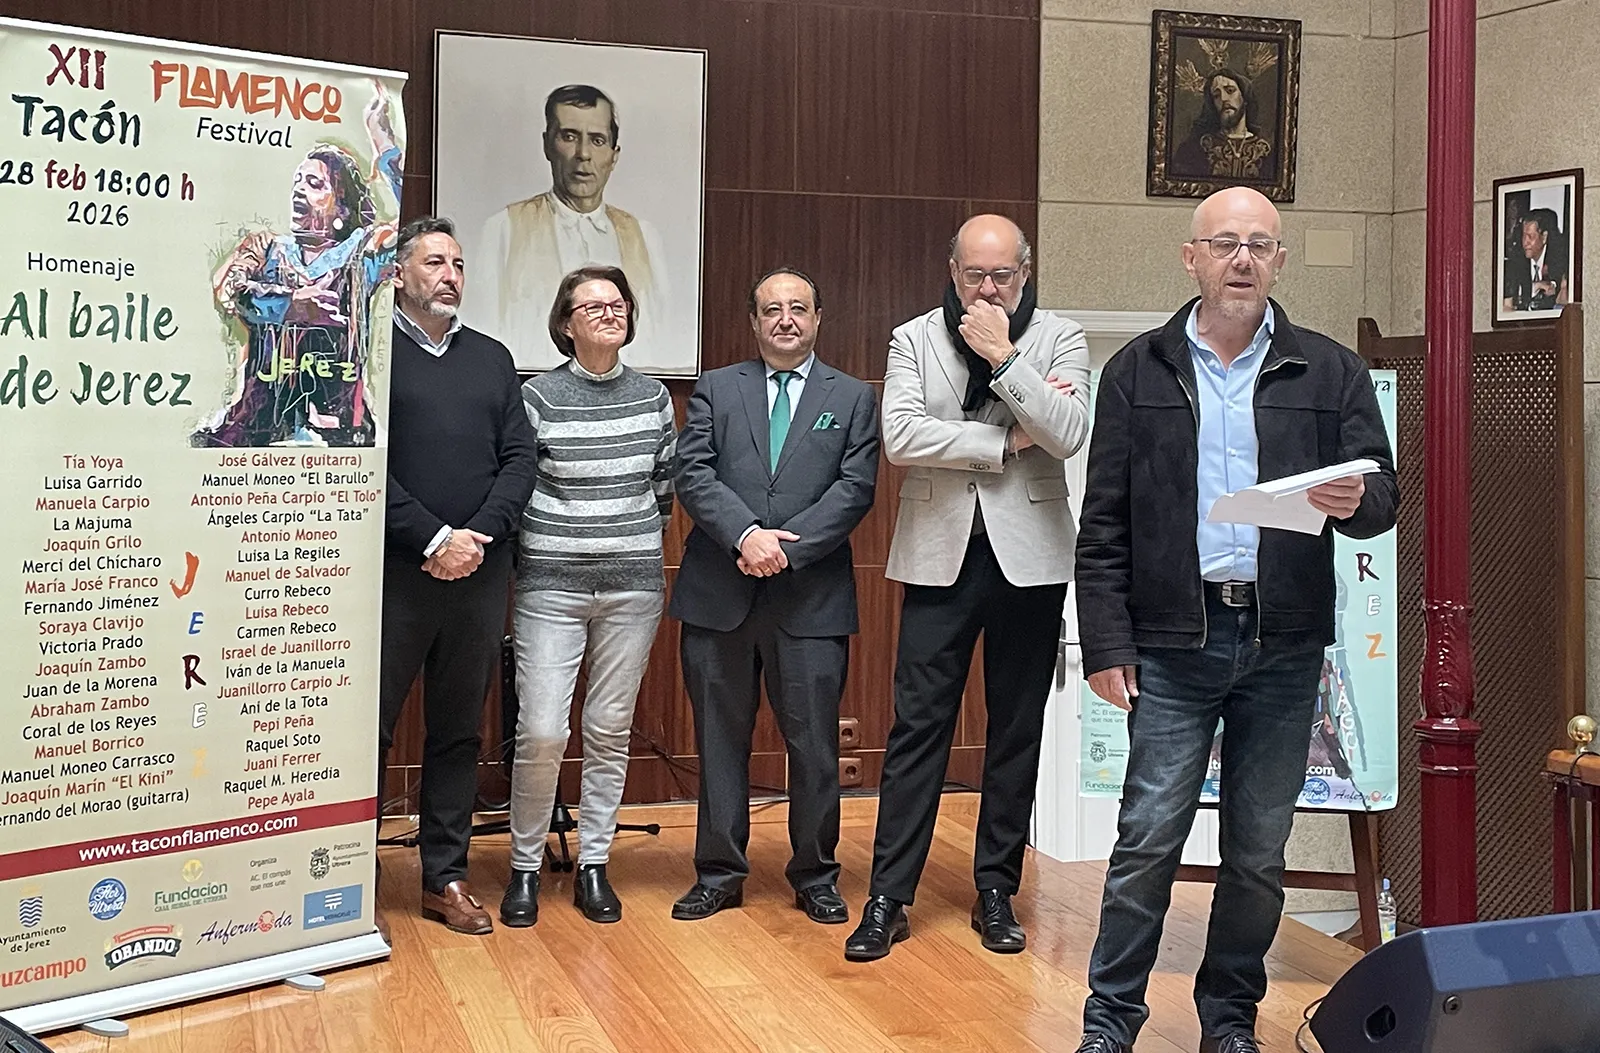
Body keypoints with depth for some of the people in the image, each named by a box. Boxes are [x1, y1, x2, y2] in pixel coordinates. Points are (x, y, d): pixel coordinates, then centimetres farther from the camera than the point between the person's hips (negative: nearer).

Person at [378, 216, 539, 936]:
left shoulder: (492, 358, 15)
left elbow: (520, 461, 8)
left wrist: (477, 536, -8)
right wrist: (433, 539, -16)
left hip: (480, 575, 5)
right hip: (394, 572, -4)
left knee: (459, 730, 10)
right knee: (371, 725, 2)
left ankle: (446, 876, 18)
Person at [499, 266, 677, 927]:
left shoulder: (653, 398, 7)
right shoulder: (537, 397, -3)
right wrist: (542, 549, 2)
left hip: (633, 586, 3)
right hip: (551, 586, -3)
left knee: (610, 730, 7)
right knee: (541, 732, -8)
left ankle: (592, 866, 18)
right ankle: (525, 868, 10)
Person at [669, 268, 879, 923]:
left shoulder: (853, 398, 9)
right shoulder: (716, 390, 10)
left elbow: (855, 488, -2)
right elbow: (692, 472, -2)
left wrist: (788, 546, -14)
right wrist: (746, 534, -17)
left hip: (812, 596, -1)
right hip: (719, 595, 1)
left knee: (814, 744, 3)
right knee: (720, 740, 8)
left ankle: (815, 879, 18)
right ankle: (719, 874, 20)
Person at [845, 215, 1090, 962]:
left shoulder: (1059, 339, 4)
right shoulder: (914, 340, 4)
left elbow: (1068, 436, -12)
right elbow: (899, 437, -11)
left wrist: (1003, 355, -15)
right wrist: (1005, 441, -11)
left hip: (1028, 557, 1)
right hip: (940, 556, 0)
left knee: (1016, 730, 8)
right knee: (918, 727, -1)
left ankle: (996, 891, 20)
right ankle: (888, 898, 4)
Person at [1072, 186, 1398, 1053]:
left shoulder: (1331, 372, 6)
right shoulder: (1137, 373, 4)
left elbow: (1382, 493, 4)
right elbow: (1103, 524, 2)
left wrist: (1356, 502, -20)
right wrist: (1106, 643, -4)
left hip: (1284, 642, 1)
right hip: (1174, 640, -1)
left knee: (1259, 850, 9)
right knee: (1149, 837, -1)